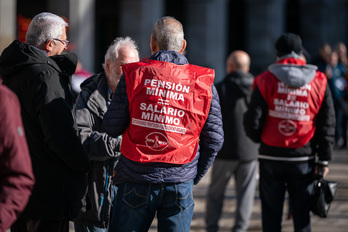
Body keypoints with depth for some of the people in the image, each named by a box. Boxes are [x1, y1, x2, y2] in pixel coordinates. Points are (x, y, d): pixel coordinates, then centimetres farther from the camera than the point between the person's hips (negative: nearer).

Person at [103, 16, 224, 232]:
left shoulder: (134, 75, -3)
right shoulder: (203, 82, 2)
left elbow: (112, 127, -2)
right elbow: (214, 138, 3)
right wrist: (195, 176, 15)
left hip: (137, 180, -1)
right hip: (180, 184, 1)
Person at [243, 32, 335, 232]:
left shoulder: (265, 80, -5)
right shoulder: (319, 81, 1)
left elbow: (252, 121, -6)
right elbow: (328, 124, 3)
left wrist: (259, 138, 16)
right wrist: (324, 159, 9)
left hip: (271, 157, -1)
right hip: (304, 159, 1)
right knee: (302, 216, 7)